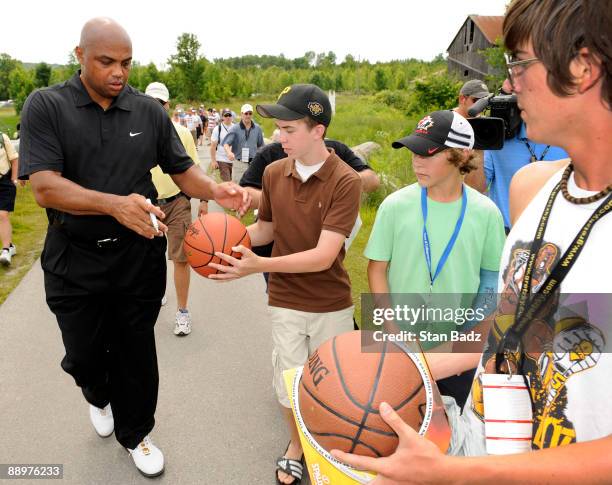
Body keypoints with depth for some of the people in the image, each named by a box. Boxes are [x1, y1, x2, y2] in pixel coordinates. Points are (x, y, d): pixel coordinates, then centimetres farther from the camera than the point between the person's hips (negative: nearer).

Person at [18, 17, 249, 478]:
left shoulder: (149, 111, 0)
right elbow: (44, 187, -19)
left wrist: (217, 191, -18)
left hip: (139, 255, 2)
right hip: (75, 260, -1)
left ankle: (134, 433, 38)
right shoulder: (46, 106, -8)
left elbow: (182, 169, 4)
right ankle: (99, 397, 52)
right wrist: (116, 204, -35)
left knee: (137, 353, 13)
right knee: (84, 354, 15)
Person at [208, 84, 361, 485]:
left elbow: (324, 255, -25)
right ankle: (296, 443, 44)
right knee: (289, 384, 14)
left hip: (332, 305, -2)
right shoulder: (274, 173, -5)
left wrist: (260, 265, -35)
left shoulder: (345, 181, -19)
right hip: (285, 301, 3)